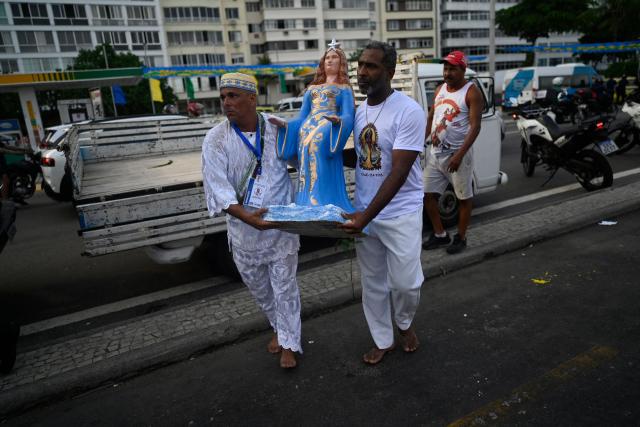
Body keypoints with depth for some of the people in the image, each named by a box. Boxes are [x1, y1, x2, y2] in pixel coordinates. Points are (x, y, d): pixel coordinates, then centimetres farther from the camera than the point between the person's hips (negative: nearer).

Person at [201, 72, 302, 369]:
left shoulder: (278, 127, -6)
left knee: (284, 286, 7)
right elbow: (217, 188, -16)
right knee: (258, 287, 17)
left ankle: (289, 343, 26)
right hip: (244, 227, 1)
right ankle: (279, 328, 44)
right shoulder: (216, 139, -9)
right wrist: (247, 217, -31)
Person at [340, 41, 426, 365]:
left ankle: (404, 324, 35)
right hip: (363, 212, 5)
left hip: (400, 214, -5)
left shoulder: (409, 111, -15)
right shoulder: (358, 111, 5)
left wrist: (367, 216, -27)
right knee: (372, 283, 14)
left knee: (405, 282, 2)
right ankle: (383, 340, 34)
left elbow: (399, 172, -21)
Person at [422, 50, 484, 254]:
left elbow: (475, 127, -16)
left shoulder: (471, 92, -9)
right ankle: (440, 235, 21)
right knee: (428, 194, 7)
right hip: (436, 153, 7)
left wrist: (459, 155, -24)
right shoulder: (440, 89, 11)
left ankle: (461, 238, 19)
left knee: (464, 198, 5)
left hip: (458, 154, -6)